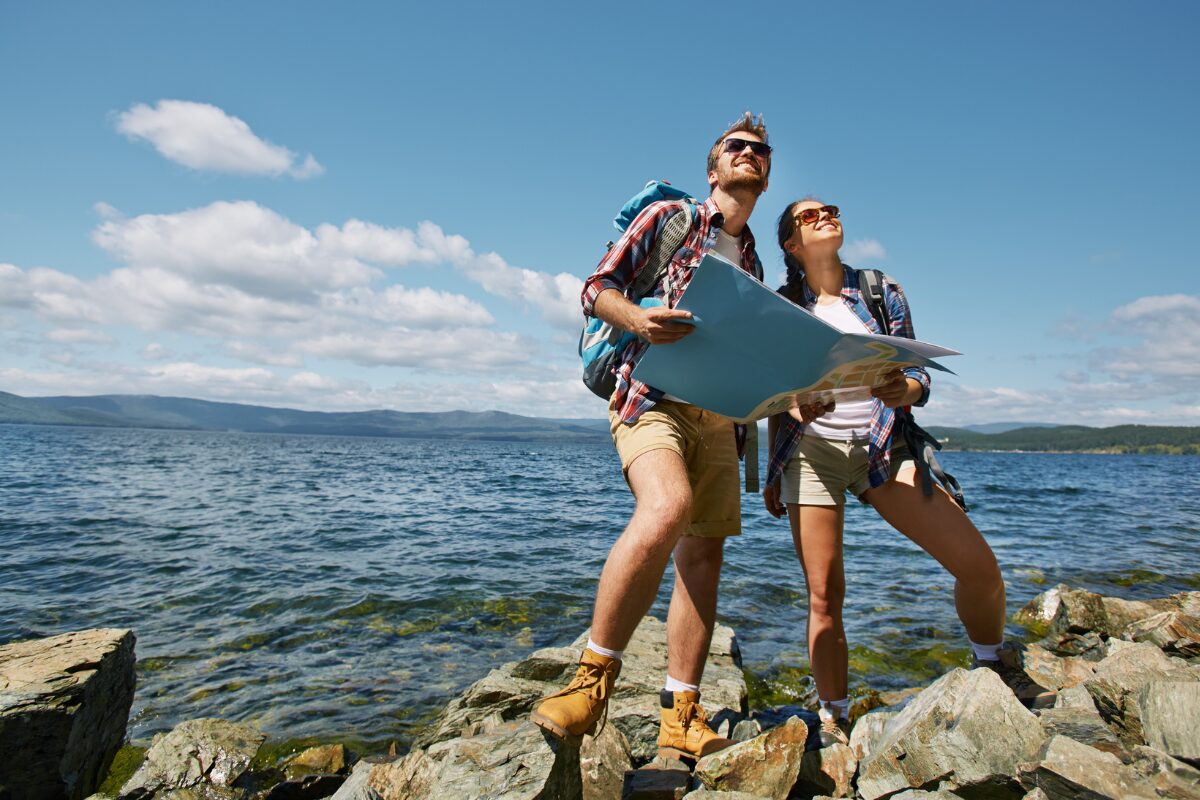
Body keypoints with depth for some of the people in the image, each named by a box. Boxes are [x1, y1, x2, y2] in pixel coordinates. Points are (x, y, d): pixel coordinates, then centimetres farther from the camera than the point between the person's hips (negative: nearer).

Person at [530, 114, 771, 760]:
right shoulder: (669, 217, 7)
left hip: (719, 413, 7)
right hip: (653, 395, -6)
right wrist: (638, 317, -21)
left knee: (704, 551, 0)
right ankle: (593, 679, -19)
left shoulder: (752, 261, 24)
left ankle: (680, 720, 7)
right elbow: (596, 288, 0)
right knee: (668, 506, -33)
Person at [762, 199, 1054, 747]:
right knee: (824, 593, -5)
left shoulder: (883, 291, 9)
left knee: (978, 564, -7)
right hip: (811, 449, -1)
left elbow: (919, 376, 6)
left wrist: (904, 390, -19)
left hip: (881, 444, 1)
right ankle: (833, 722, 12)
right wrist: (773, 473, 7)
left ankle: (995, 666, 24)